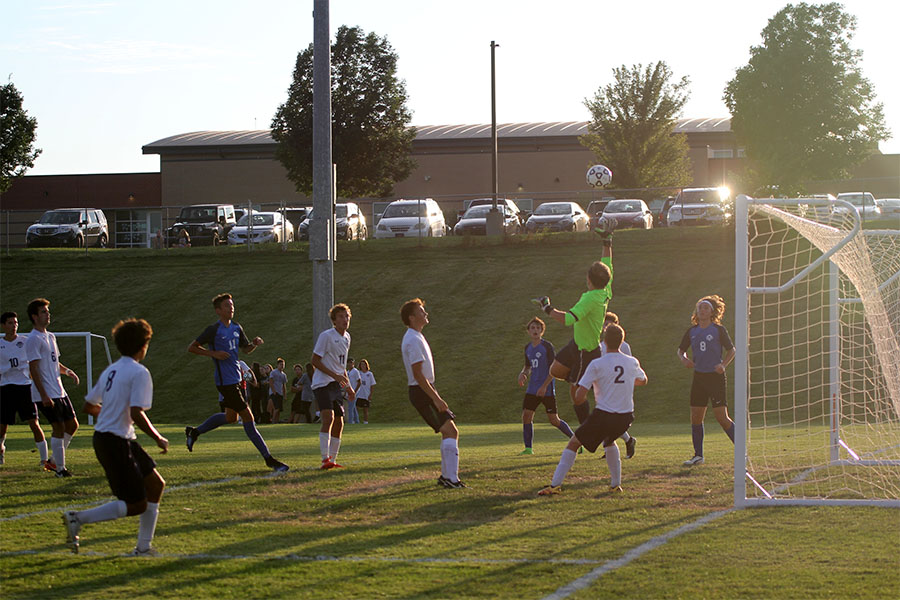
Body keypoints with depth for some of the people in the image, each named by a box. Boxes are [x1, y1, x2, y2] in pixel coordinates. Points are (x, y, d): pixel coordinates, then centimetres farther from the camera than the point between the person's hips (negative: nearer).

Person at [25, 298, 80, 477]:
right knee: (59, 428, -7)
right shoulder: (33, 339, -12)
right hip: (46, 395, -9)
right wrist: (44, 396, -21)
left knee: (72, 424, 10)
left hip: (59, 392, 9)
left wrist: (67, 371, 4)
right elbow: (33, 369, -17)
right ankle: (60, 468, 0)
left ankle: (57, 458, 22)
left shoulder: (50, 337, 16)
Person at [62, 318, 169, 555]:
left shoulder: (110, 371, 12)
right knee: (136, 505, -4)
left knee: (156, 485, 15)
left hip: (102, 437, 10)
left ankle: (143, 548, 17)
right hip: (116, 442, -10)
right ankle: (78, 518, -6)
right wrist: (158, 439, -11)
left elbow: (89, 406, 19)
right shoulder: (139, 373, -13)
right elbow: (136, 414, -23)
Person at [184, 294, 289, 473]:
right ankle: (269, 459, -6)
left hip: (236, 378, 9)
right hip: (226, 382, -9)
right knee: (247, 417, -8)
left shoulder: (236, 328, 10)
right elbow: (191, 348, -7)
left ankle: (194, 432, 36)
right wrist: (214, 354, -18)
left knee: (231, 416, 20)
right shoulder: (214, 330, -11)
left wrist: (255, 344, -1)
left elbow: (246, 349, 21)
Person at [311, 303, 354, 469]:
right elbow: (315, 360, -13)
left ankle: (332, 459, 17)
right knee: (328, 417, -23)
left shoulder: (346, 337, 15)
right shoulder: (326, 336, -10)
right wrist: (335, 375, -20)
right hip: (322, 383, -8)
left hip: (337, 386, 8)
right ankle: (325, 459, -27)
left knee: (339, 423, 7)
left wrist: (348, 386, 23)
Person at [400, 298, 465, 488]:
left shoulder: (416, 337, 17)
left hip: (426, 390, 11)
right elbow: (418, 375, -22)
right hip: (422, 393, -11)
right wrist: (436, 399, -22)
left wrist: (435, 396, 23)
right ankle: (451, 478, -18)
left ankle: (446, 475, 17)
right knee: (450, 431, -14)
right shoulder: (413, 341, -17)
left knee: (450, 432, 13)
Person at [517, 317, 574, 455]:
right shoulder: (528, 348, 12)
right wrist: (522, 374, 1)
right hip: (532, 389, 6)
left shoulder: (547, 346, -8)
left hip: (547, 389, -6)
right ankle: (528, 448, 3)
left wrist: (544, 386, -18)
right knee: (526, 416, -6)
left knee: (554, 420, -5)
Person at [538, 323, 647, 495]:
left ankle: (555, 485, -2)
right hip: (626, 416, 5)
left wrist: (584, 398, 11)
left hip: (603, 415, -5)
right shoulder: (632, 363, 3)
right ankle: (616, 484, 31)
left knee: (574, 443, 8)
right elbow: (643, 380, 27)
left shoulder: (597, 365, -10)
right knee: (609, 440, 34)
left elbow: (579, 397, -13)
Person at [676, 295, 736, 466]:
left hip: (716, 377, -5)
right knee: (696, 417, 5)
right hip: (699, 376, 5)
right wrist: (683, 359, -2)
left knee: (722, 417, -10)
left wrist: (723, 364, -14)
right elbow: (680, 349, 20)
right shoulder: (692, 331, 9)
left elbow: (731, 350, 2)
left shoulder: (719, 330, -4)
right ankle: (698, 455, 15)